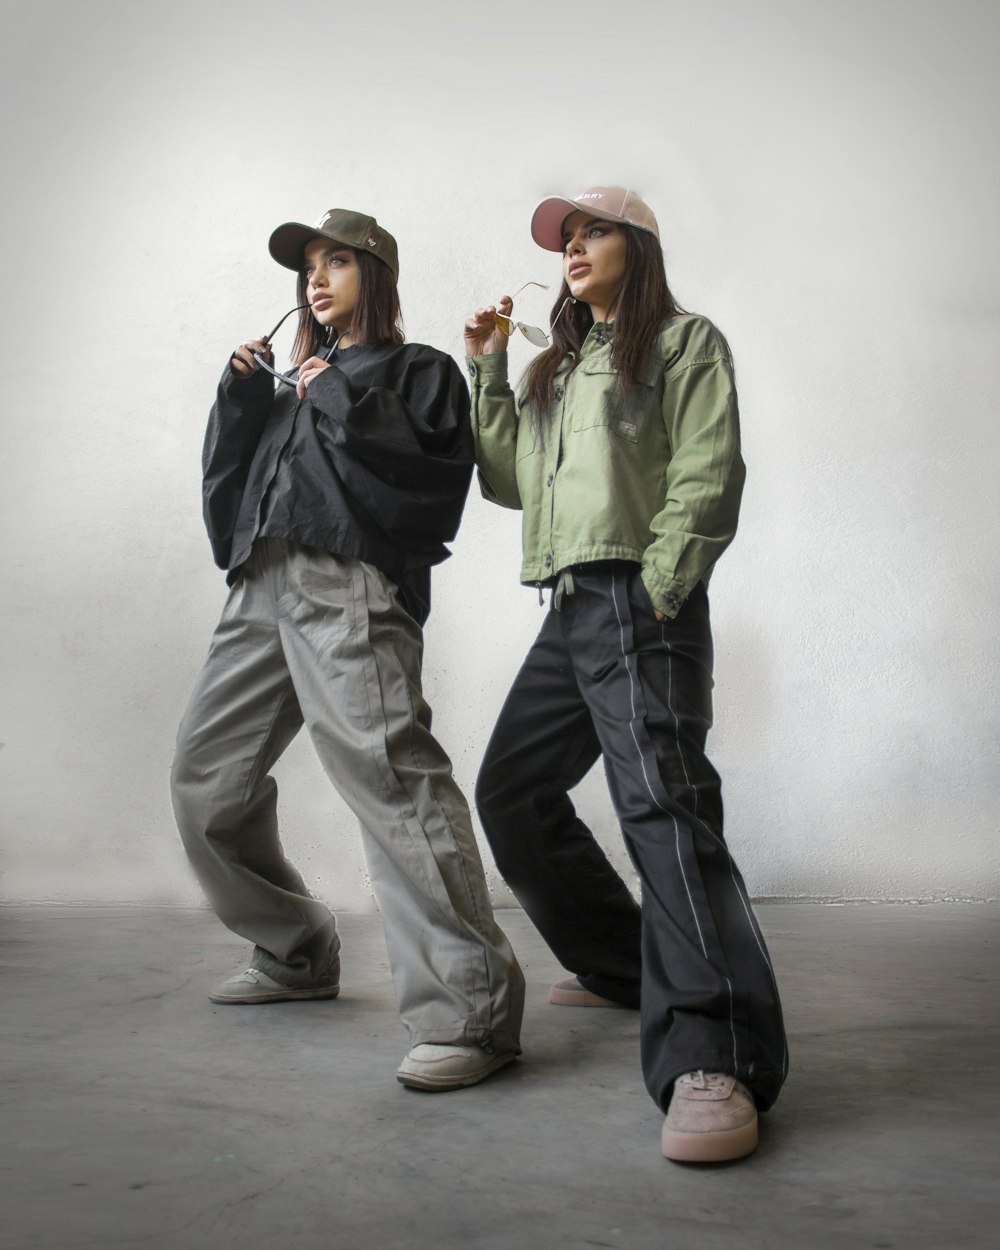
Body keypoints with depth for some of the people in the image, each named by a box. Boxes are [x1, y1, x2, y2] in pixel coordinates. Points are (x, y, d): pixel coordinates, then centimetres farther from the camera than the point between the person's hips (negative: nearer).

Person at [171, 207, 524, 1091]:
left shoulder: (418, 372, 13)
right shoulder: (294, 383, 30)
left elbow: (436, 487, -5)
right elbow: (227, 484, 23)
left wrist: (342, 406, -5)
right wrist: (242, 398, 11)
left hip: (351, 587, -8)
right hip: (263, 588, 8)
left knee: (391, 776, -24)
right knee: (206, 779, 11)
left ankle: (471, 1011, -23)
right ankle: (297, 958, 26)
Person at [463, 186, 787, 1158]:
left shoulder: (683, 341, 6)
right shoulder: (555, 367, 27)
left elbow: (708, 477, -7)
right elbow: (509, 478, 20)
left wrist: (656, 592, -17)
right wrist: (486, 369, 15)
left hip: (638, 601, -8)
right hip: (567, 607, 9)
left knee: (659, 797, -23)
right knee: (511, 791, 10)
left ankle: (715, 1061, -30)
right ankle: (627, 968, 23)